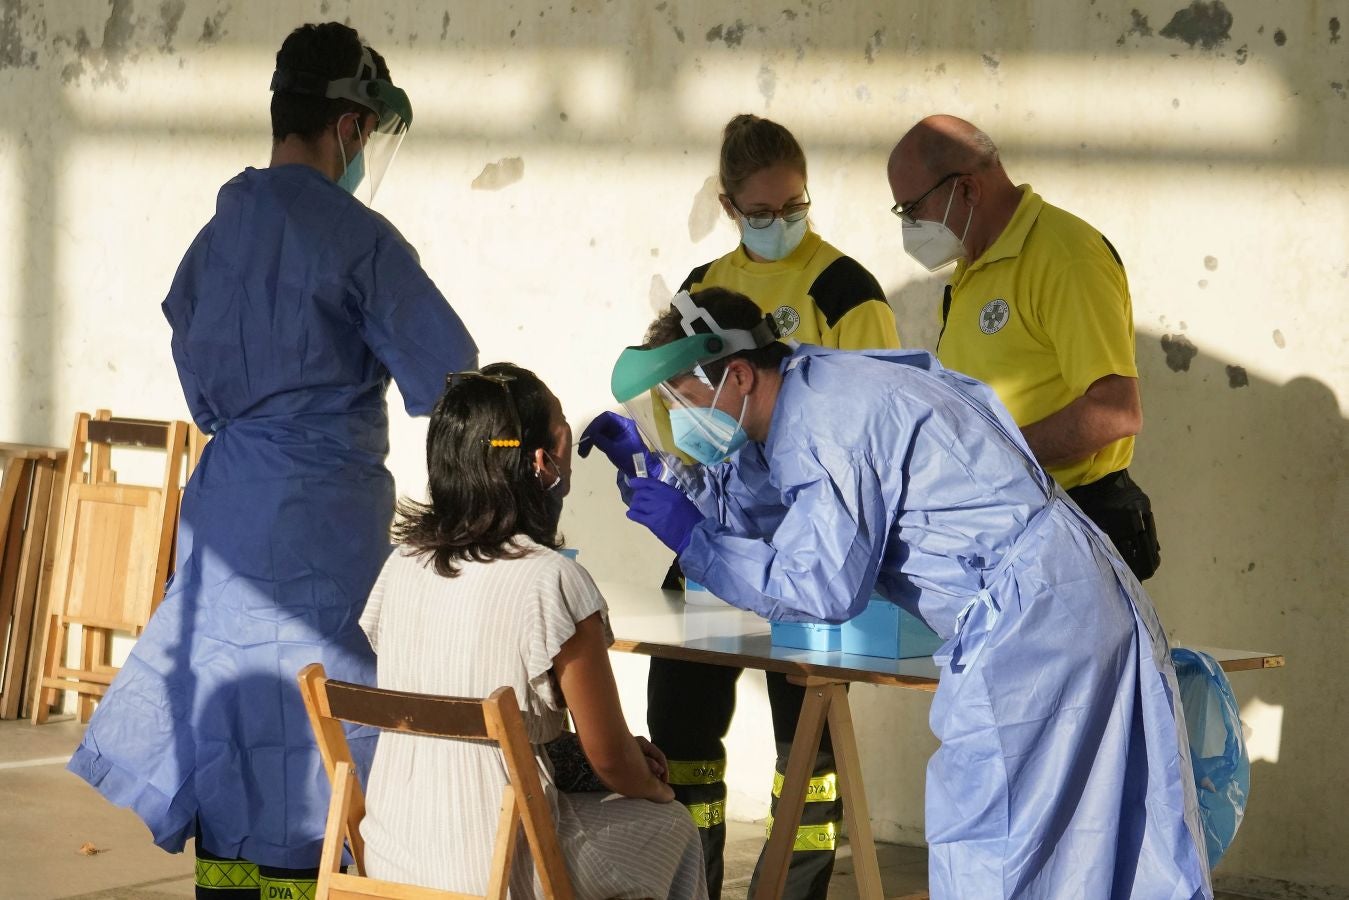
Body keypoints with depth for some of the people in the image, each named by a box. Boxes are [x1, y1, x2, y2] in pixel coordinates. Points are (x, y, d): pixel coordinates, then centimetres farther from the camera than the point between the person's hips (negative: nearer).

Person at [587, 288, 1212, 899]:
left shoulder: (825, 422, -17)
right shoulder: (800, 396, 13)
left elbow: (822, 587, -19)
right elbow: (753, 510, 27)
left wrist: (692, 539, -11)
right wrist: (659, 472, 18)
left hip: (1027, 612, -10)